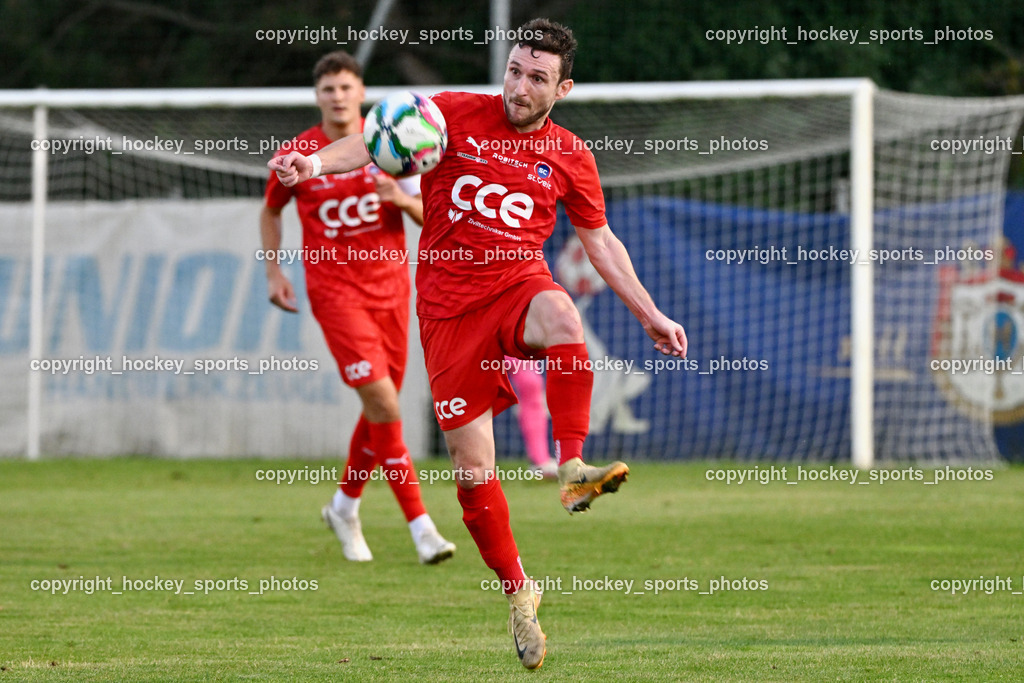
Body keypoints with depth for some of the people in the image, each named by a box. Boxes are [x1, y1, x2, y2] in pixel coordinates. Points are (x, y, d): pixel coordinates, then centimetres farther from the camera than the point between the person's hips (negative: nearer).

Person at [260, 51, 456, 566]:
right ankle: (420, 525, -15)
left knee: (380, 407, 9)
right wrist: (273, 271, 6)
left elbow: (430, 216, 4)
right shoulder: (297, 156, -2)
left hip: (390, 286, 3)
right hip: (334, 288, -3)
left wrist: (405, 199, -17)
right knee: (381, 398, -16)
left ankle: (345, 506, 34)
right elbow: (270, 211, 15)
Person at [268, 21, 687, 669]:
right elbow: (379, 142, -8)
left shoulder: (570, 156, 6)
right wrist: (316, 161, -27)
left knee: (561, 315, -39)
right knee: (472, 463, -4)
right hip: (449, 300, 0)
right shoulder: (457, 112, 0)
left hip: (519, 282, 0)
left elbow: (601, 241, 16)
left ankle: (573, 470, -37)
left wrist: (650, 314, 12)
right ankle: (517, 591, 14)